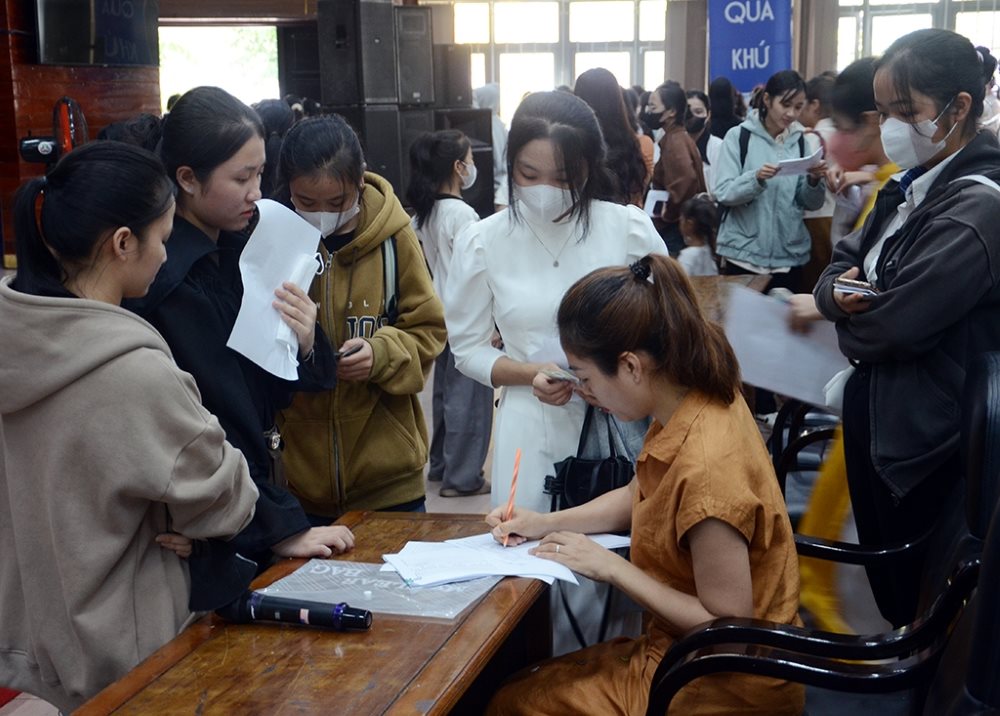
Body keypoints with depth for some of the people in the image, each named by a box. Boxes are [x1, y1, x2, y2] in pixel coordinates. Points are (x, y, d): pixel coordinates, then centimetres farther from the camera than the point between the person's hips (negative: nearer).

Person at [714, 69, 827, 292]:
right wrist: (756, 178, -25)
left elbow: (811, 203, 7)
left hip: (789, 256, 3)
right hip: (744, 254, -3)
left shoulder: (800, 141, 6)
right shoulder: (739, 136, -3)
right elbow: (723, 193, -10)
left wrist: (814, 180, -12)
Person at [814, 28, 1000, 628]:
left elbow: (895, 327, -26)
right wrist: (837, 291, -13)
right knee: (881, 567, 21)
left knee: (915, 602, 7)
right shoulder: (915, 187, 7)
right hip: (876, 416, 9)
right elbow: (844, 263, 11)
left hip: (927, 442, -9)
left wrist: (850, 320, -4)